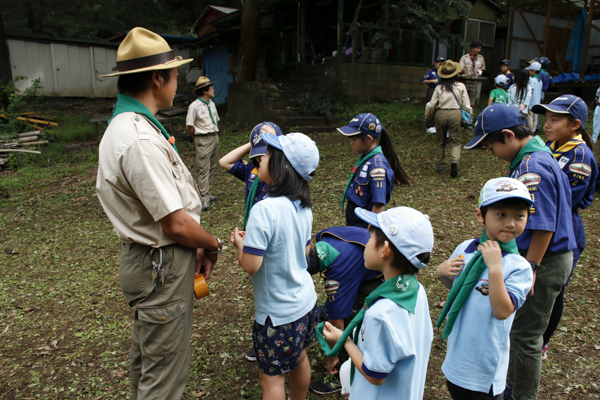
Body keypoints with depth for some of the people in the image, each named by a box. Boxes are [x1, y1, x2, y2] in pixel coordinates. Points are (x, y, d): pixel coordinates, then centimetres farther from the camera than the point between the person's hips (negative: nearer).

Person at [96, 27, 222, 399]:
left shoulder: (126, 126, 8)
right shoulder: (140, 140, -26)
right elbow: (175, 223, -24)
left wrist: (198, 248, 7)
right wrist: (213, 245, -5)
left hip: (150, 260, 11)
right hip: (162, 266, -11)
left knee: (146, 355, 28)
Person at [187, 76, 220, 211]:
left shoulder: (211, 103, 13)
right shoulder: (195, 106, -12)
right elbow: (189, 126, -9)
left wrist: (214, 135, 14)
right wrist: (197, 139, 4)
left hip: (215, 137, 8)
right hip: (203, 140, -8)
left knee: (212, 168, 11)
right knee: (203, 169, -8)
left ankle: (207, 194, 21)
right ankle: (205, 199, -6)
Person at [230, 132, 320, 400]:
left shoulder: (264, 210, -27)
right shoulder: (304, 207, -2)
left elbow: (250, 265, -27)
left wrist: (240, 243, -6)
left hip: (278, 312, -8)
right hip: (305, 300, 8)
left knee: (272, 377, 10)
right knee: (299, 358, 27)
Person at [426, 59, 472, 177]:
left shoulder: (439, 87, 0)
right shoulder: (461, 86, -1)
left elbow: (432, 105, 2)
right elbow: (466, 105, 0)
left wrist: (427, 115, 19)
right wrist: (469, 116, 16)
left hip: (441, 114, 1)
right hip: (455, 114, -1)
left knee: (440, 141, 15)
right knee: (455, 141, 5)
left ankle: (440, 165, 22)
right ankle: (454, 160, -22)